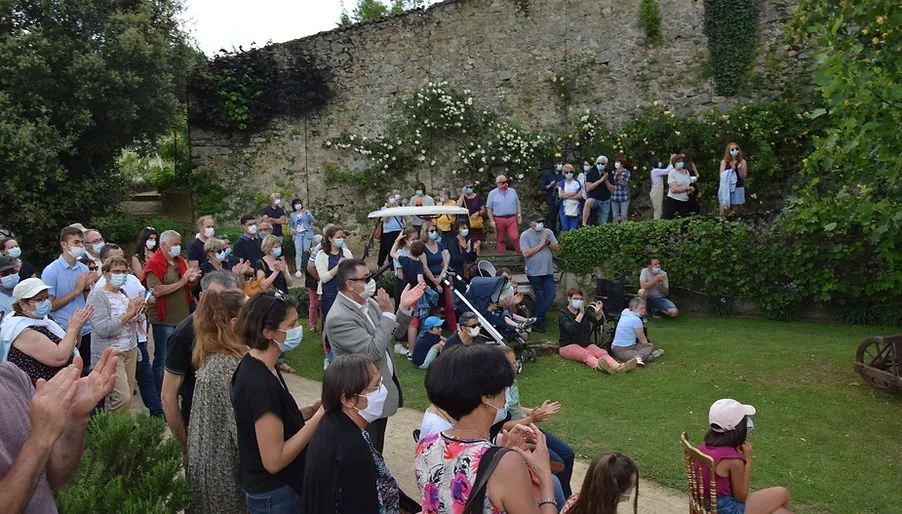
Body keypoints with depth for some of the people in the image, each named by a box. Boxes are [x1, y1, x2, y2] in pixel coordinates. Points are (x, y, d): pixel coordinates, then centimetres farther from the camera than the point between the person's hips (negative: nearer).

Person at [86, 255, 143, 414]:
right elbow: (104, 329, -20)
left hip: (130, 350, 8)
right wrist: (128, 313, -17)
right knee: (122, 398, -14)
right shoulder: (97, 295, -9)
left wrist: (137, 310, -1)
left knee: (128, 397, 7)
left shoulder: (123, 293, 13)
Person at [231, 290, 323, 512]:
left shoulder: (255, 364, -1)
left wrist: (313, 409, -4)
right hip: (274, 496, -9)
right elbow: (274, 461, -27)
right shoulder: (261, 385, -28)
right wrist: (319, 416, -23)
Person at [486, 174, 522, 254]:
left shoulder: (513, 191, 10)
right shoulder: (492, 193, 2)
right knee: (501, 240, 6)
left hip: (512, 219, 1)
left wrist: (519, 215, 5)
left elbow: (517, 204, 16)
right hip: (499, 220, -1)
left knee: (514, 237, -12)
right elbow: (489, 208, 1)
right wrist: (492, 220, -5)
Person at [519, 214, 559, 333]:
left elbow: (557, 248, 5)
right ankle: (539, 321, 15)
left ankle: (537, 320, 6)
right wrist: (541, 244, -14)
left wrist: (548, 242, -13)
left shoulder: (548, 232, 8)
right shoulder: (525, 235, -6)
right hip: (534, 272, -4)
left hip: (548, 271, 4)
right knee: (540, 296, 1)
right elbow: (526, 253, -17)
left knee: (551, 294, -4)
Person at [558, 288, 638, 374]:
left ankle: (617, 366, -53)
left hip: (586, 344, 5)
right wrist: (581, 314, -23)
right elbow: (571, 329, -20)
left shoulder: (585, 311, 15)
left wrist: (597, 312, -23)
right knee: (585, 354, -36)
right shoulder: (563, 314, -1)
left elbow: (597, 321, -3)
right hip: (568, 346, -5)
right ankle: (599, 366, -67)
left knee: (602, 352, -25)